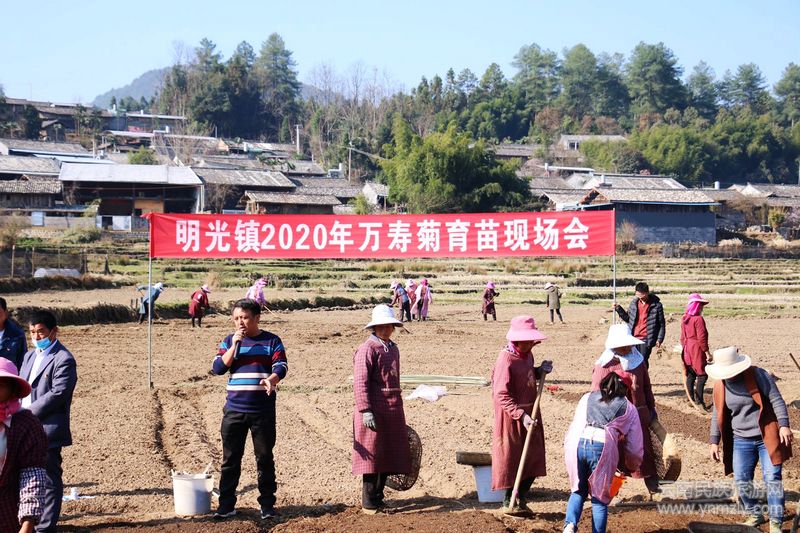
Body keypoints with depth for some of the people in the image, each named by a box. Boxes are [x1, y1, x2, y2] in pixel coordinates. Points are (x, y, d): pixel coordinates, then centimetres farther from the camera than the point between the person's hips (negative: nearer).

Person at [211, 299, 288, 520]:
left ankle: (267, 504, 13)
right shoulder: (229, 341, 9)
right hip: (234, 410, 2)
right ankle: (226, 505, 11)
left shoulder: (271, 341, 3)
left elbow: (281, 366, -8)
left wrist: (271, 379, -30)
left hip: (263, 412, -2)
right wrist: (235, 345, -10)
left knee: (265, 458, 5)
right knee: (231, 458, 5)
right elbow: (218, 368, -1)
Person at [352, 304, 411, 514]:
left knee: (388, 455, 13)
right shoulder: (367, 349, -11)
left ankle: (378, 498, 24)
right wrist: (366, 410, -22)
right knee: (372, 456, -3)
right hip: (373, 412, -8)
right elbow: (360, 383, -16)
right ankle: (368, 504, 5)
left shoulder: (393, 349, 15)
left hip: (393, 411, 8)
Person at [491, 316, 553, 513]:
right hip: (511, 416, -8)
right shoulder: (505, 360, -22)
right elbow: (501, 396, -25)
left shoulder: (527, 354, 4)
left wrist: (540, 371, 2)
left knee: (534, 459, 11)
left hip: (529, 413, 8)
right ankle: (508, 501, 19)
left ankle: (522, 500, 25)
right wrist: (521, 415, -31)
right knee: (510, 458, 4)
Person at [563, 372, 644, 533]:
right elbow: (635, 443, 21)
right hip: (603, 447, -3)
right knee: (600, 497, 13)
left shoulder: (587, 398, 27)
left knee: (578, 490, 20)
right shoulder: (628, 408, 19)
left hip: (577, 443, 3)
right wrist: (632, 465, 36)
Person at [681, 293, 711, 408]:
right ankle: (699, 400, -9)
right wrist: (707, 352, -13)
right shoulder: (698, 319, -16)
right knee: (702, 375, -4)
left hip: (687, 350, 8)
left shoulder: (684, 319, 9)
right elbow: (701, 338, -18)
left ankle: (692, 399, 17)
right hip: (697, 350, -8)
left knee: (690, 375, 12)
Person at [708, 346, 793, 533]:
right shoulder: (720, 384, 1)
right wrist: (714, 441, 8)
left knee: (772, 479, -5)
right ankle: (755, 515, 23)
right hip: (741, 440, 4)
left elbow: (776, 400, -11)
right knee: (741, 480, 2)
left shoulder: (758, 375, -12)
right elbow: (717, 415, 10)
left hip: (767, 437, -4)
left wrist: (784, 425, -19)